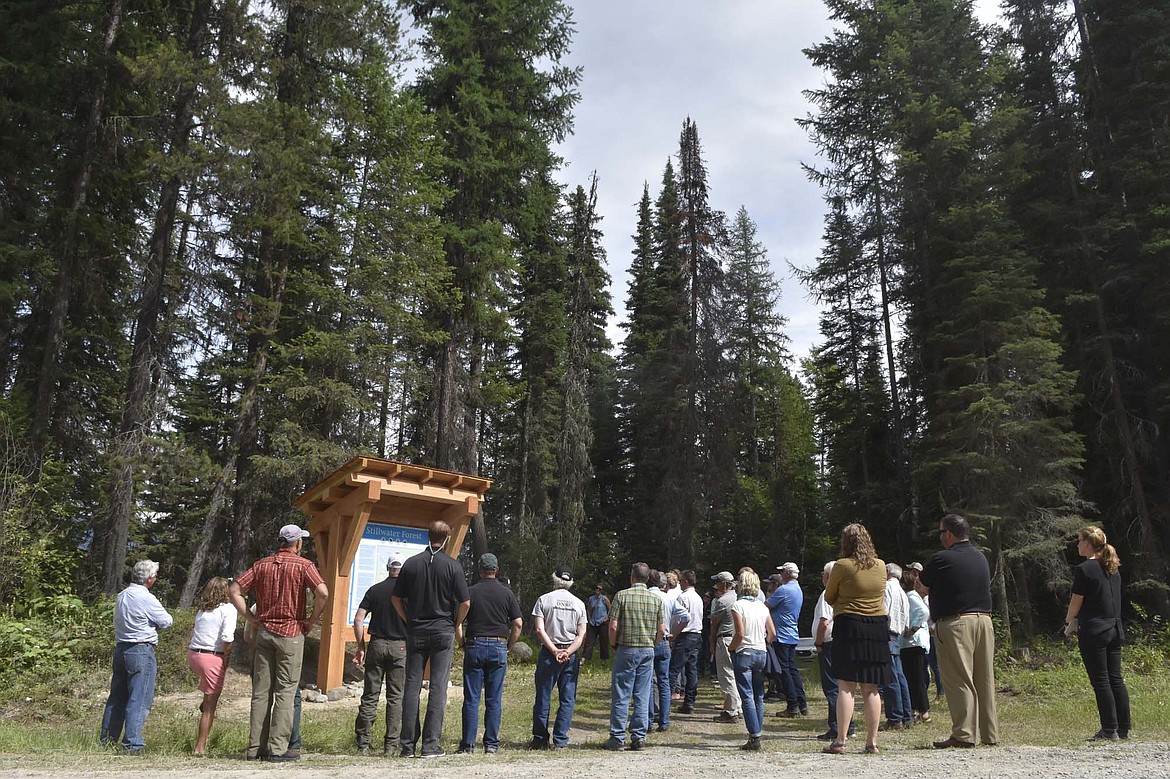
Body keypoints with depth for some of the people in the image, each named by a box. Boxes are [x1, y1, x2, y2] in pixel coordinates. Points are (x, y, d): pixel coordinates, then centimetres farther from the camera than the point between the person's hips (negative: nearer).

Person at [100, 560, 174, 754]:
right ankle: (132, 744, -4)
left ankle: (107, 740, 23)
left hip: (120, 649, 8)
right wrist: (155, 624, 12)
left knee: (117, 697, 15)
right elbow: (167, 622, -8)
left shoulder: (121, 596, 10)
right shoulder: (146, 599, -15)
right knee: (139, 699, -4)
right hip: (141, 651, -8)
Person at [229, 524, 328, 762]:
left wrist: (251, 617, 7)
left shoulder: (262, 564, 9)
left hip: (264, 632, 5)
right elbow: (323, 592, -21)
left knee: (261, 691, 10)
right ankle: (278, 749, 0)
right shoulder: (303, 565, -6)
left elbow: (234, 591, 6)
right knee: (285, 692, 0)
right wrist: (312, 620, -7)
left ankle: (255, 747, 14)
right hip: (291, 633, -5)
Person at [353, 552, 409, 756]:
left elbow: (358, 620, -1)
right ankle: (391, 745, 5)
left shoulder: (374, 590, 4)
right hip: (401, 647, -2)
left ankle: (362, 744, 9)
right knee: (396, 697, 5)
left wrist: (360, 647, 6)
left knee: (370, 695, 7)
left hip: (376, 644, 2)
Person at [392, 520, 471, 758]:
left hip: (415, 632, 2)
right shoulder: (453, 565, -6)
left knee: (412, 686, 7)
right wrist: (457, 624, 8)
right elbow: (465, 602, -8)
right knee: (438, 687, 2)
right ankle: (431, 745, 1)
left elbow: (396, 598, 5)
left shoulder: (411, 563, 2)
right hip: (443, 631, -2)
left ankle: (407, 744, 10)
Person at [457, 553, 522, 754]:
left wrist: (462, 644, 7)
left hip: (474, 646, -1)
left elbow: (456, 622, -5)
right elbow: (518, 624, -1)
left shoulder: (470, 592, -1)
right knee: (494, 700, 6)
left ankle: (468, 744, 5)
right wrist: (509, 646, 9)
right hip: (498, 648, 1)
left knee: (471, 698, 4)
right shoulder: (507, 593, 3)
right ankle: (491, 744, 8)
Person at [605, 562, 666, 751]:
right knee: (642, 696, 8)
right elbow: (662, 630, 3)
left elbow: (613, 626, -10)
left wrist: (614, 644, 6)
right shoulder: (656, 600, 3)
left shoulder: (622, 596, -7)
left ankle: (617, 737, 5)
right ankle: (639, 737, 10)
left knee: (620, 696, 3)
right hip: (648, 651, 3)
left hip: (626, 649, -3)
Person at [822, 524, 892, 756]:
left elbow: (829, 598, 3)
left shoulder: (843, 566, -7)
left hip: (849, 626, -4)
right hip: (878, 627, 4)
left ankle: (840, 741, -4)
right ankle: (872, 742, 11)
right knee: (871, 689, 8)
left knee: (846, 686, -3)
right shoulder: (881, 566, 7)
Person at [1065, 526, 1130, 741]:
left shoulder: (1084, 569, -12)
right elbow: (1111, 600, 16)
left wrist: (1069, 620, 11)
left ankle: (1109, 730, 0)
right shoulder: (1113, 569, 11)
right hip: (1115, 630, 7)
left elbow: (1076, 603, -8)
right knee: (1115, 679, 11)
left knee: (1100, 681, -2)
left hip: (1093, 632, -7)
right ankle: (1123, 728, 15)